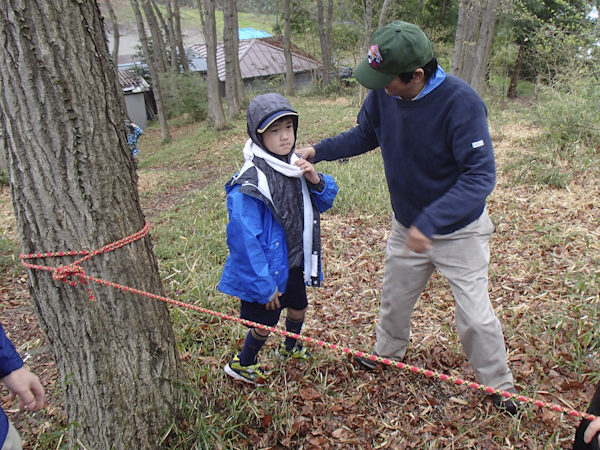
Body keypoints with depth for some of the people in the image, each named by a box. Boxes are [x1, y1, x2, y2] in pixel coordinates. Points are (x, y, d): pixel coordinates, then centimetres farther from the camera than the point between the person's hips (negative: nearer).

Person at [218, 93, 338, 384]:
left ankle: (290, 348, 56)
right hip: (269, 267, -7)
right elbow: (244, 240, -25)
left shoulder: (295, 164, -3)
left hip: (295, 261, 7)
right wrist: (264, 285, -21)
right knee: (266, 321, 11)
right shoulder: (250, 184, -27)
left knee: (298, 307, 25)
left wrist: (316, 181, -16)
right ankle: (241, 365, 39)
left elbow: (324, 202, 6)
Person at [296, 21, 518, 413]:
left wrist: (429, 222, -40)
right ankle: (389, 352, 52)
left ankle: (499, 386, 32)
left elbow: (481, 177, -31)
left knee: (475, 316, 3)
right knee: (395, 299, 22)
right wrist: (318, 151, -9)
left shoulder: (461, 102, -29)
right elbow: (365, 134, 5)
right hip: (407, 226, 5)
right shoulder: (383, 93, -14)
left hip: (460, 230, -5)